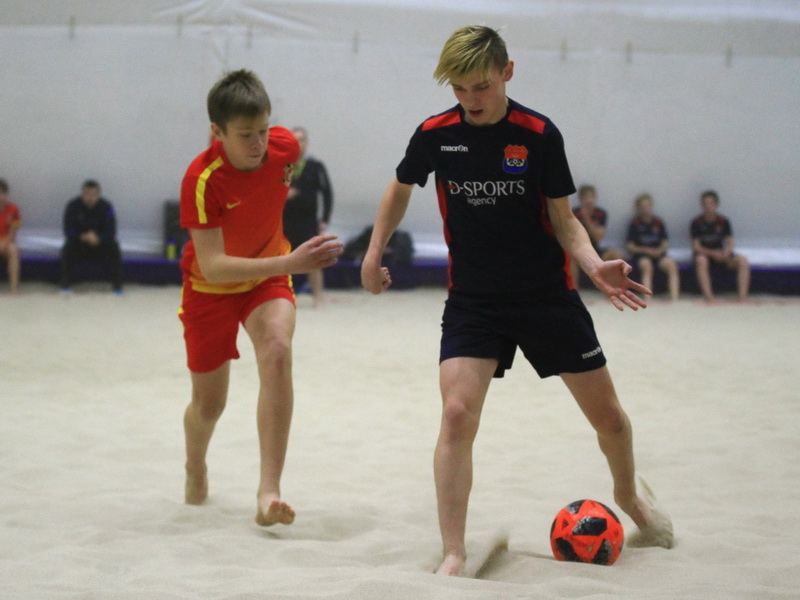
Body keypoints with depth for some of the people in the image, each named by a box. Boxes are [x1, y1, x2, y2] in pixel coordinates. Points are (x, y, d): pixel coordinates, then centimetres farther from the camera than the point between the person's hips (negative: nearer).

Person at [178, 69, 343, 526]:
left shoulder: (285, 145, -19)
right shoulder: (202, 180, -31)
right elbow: (212, 267, -37)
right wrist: (290, 263, -46)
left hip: (268, 275, 2)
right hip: (211, 288, -2)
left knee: (277, 351, -30)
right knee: (209, 404, 8)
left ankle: (269, 492, -31)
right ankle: (196, 471, 46)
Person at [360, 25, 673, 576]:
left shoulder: (539, 134, -12)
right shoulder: (435, 135, -7)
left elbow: (564, 220, -6)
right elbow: (401, 188, 14)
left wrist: (595, 265, -23)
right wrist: (375, 253, 13)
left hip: (549, 295, 0)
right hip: (472, 299, 0)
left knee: (608, 415, 8)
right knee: (457, 414, -19)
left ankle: (629, 496, 41)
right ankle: (454, 556, -12)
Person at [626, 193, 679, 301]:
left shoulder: (658, 222, 13)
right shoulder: (635, 224, 5)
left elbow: (665, 243, 12)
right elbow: (630, 246, 0)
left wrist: (660, 250, -11)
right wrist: (645, 250, -14)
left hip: (657, 254, 3)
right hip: (640, 255, -3)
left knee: (671, 264, -28)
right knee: (646, 264, -37)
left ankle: (674, 298, -35)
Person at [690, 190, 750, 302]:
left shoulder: (723, 222, 3)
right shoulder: (696, 223, -5)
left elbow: (730, 243, 1)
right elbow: (696, 247, -9)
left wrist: (726, 252, -23)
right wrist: (712, 253, -24)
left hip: (720, 254, 3)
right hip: (704, 254, -3)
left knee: (743, 260, -24)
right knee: (701, 260, -40)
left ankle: (743, 297, -29)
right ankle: (709, 297, -45)